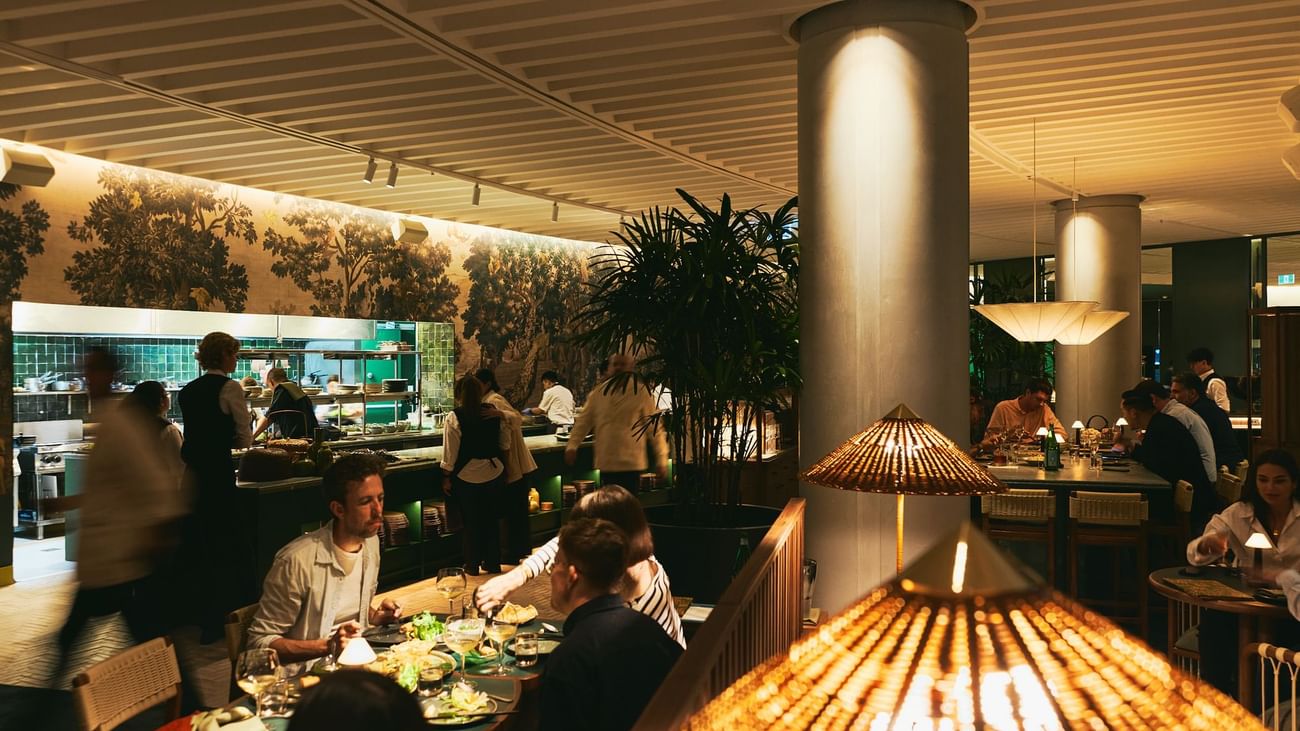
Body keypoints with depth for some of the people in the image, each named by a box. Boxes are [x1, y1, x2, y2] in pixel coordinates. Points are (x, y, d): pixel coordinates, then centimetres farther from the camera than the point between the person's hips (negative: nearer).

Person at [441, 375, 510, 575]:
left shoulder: (454, 418, -13)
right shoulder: (494, 413, -2)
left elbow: (450, 452, -11)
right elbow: (505, 444, 7)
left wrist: (446, 477, -2)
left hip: (467, 475, -3)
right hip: (493, 472, 3)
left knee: (471, 521, 9)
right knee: (490, 518, 14)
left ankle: (472, 565, 17)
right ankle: (493, 563, 21)